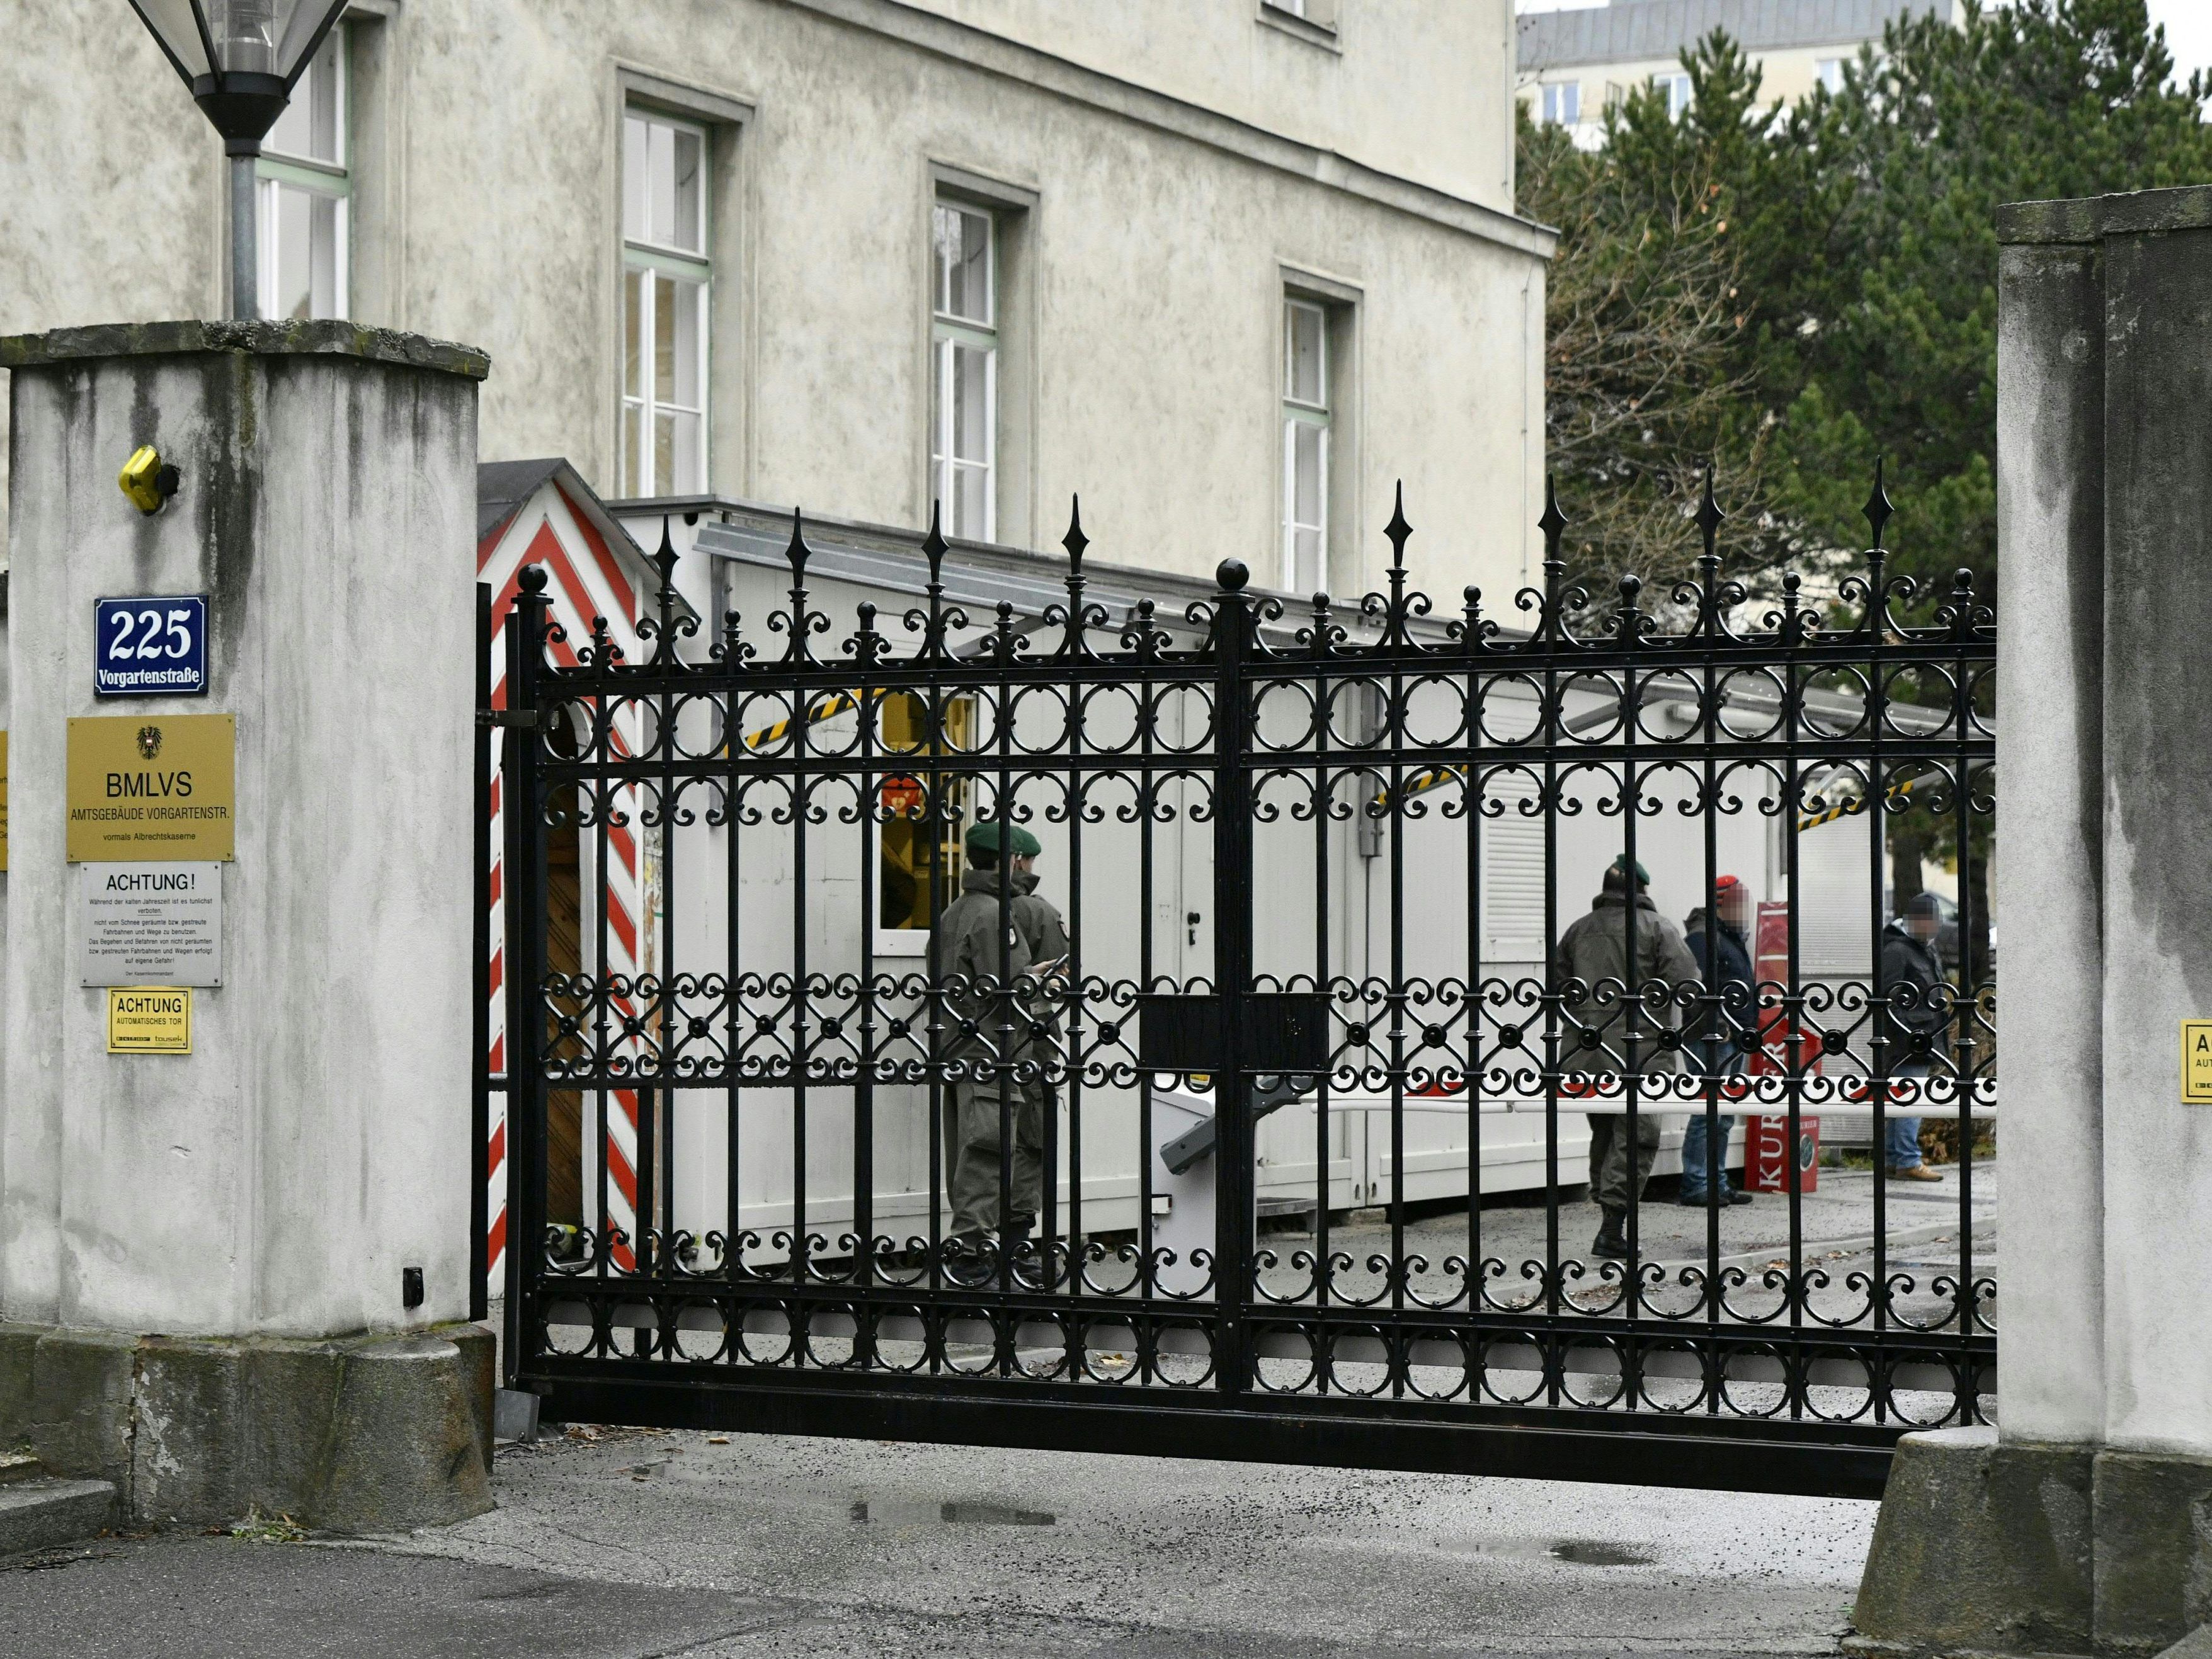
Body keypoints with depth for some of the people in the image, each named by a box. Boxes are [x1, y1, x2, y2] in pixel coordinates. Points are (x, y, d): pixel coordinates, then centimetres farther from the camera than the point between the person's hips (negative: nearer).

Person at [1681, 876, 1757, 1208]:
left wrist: (1748, 1031, 25)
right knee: (1708, 1112, -11)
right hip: (1713, 1039, -10)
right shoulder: (1702, 937, -10)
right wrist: (1716, 1025, -23)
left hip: (1734, 1038, 10)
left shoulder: (1733, 938, 22)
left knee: (1724, 1117, 13)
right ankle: (1696, 1185, -11)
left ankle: (1717, 1182, 18)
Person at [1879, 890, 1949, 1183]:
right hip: (1907, 1043, -10)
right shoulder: (1896, 951, -12)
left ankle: (1892, 1159, 18)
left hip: (1926, 1042, 10)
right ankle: (1908, 1162, -11)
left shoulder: (1929, 951, 19)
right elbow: (1888, 998, -18)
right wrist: (1910, 1032, -21)